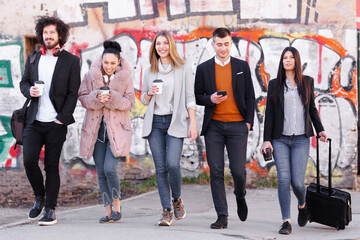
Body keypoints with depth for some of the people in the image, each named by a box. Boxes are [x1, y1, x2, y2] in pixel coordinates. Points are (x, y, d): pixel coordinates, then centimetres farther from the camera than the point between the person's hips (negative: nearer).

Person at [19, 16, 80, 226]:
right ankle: (39, 197, 18)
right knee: (29, 161, -7)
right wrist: (29, 90, -5)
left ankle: (50, 210, 7)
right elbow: (24, 82, 19)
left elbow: (73, 93, -2)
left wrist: (62, 118, -11)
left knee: (51, 166, 0)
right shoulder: (33, 58, 13)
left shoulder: (71, 61, 1)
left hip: (56, 123, -3)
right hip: (34, 121, 3)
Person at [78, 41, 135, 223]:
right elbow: (82, 97, 2)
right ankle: (108, 210, 17)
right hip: (96, 129, 3)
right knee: (101, 171, 5)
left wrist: (112, 98, -20)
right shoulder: (91, 75, 3)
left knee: (110, 168, -15)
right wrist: (97, 97, -17)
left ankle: (117, 204, 8)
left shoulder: (125, 77, -1)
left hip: (116, 128, -3)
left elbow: (130, 102, -4)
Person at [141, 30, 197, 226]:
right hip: (154, 122, 3)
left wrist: (193, 124, -6)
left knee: (172, 164, -16)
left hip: (175, 122, -3)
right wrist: (149, 93, -4)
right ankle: (167, 211, 3)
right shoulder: (150, 71, 13)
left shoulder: (184, 69, 3)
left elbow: (189, 99, 1)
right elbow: (143, 100, 18)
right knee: (160, 168, -1)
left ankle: (177, 199, 11)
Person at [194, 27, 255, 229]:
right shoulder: (203, 68, 8)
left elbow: (250, 97, 10)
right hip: (214, 126, 1)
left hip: (237, 125, 0)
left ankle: (240, 196, 30)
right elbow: (196, 96, 11)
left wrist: (249, 121, 0)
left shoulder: (242, 66, 9)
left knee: (238, 170, -4)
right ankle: (222, 216, 3)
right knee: (216, 172, -3)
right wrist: (210, 99, -9)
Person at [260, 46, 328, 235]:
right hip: (280, 139, 0)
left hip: (301, 139, 0)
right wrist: (266, 139, -3)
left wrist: (320, 129, 11)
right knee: (283, 180, -9)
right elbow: (269, 113, 3)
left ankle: (302, 206, 27)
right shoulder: (274, 84, 5)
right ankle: (286, 222, -3)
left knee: (297, 182, -6)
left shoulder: (307, 82, 9)